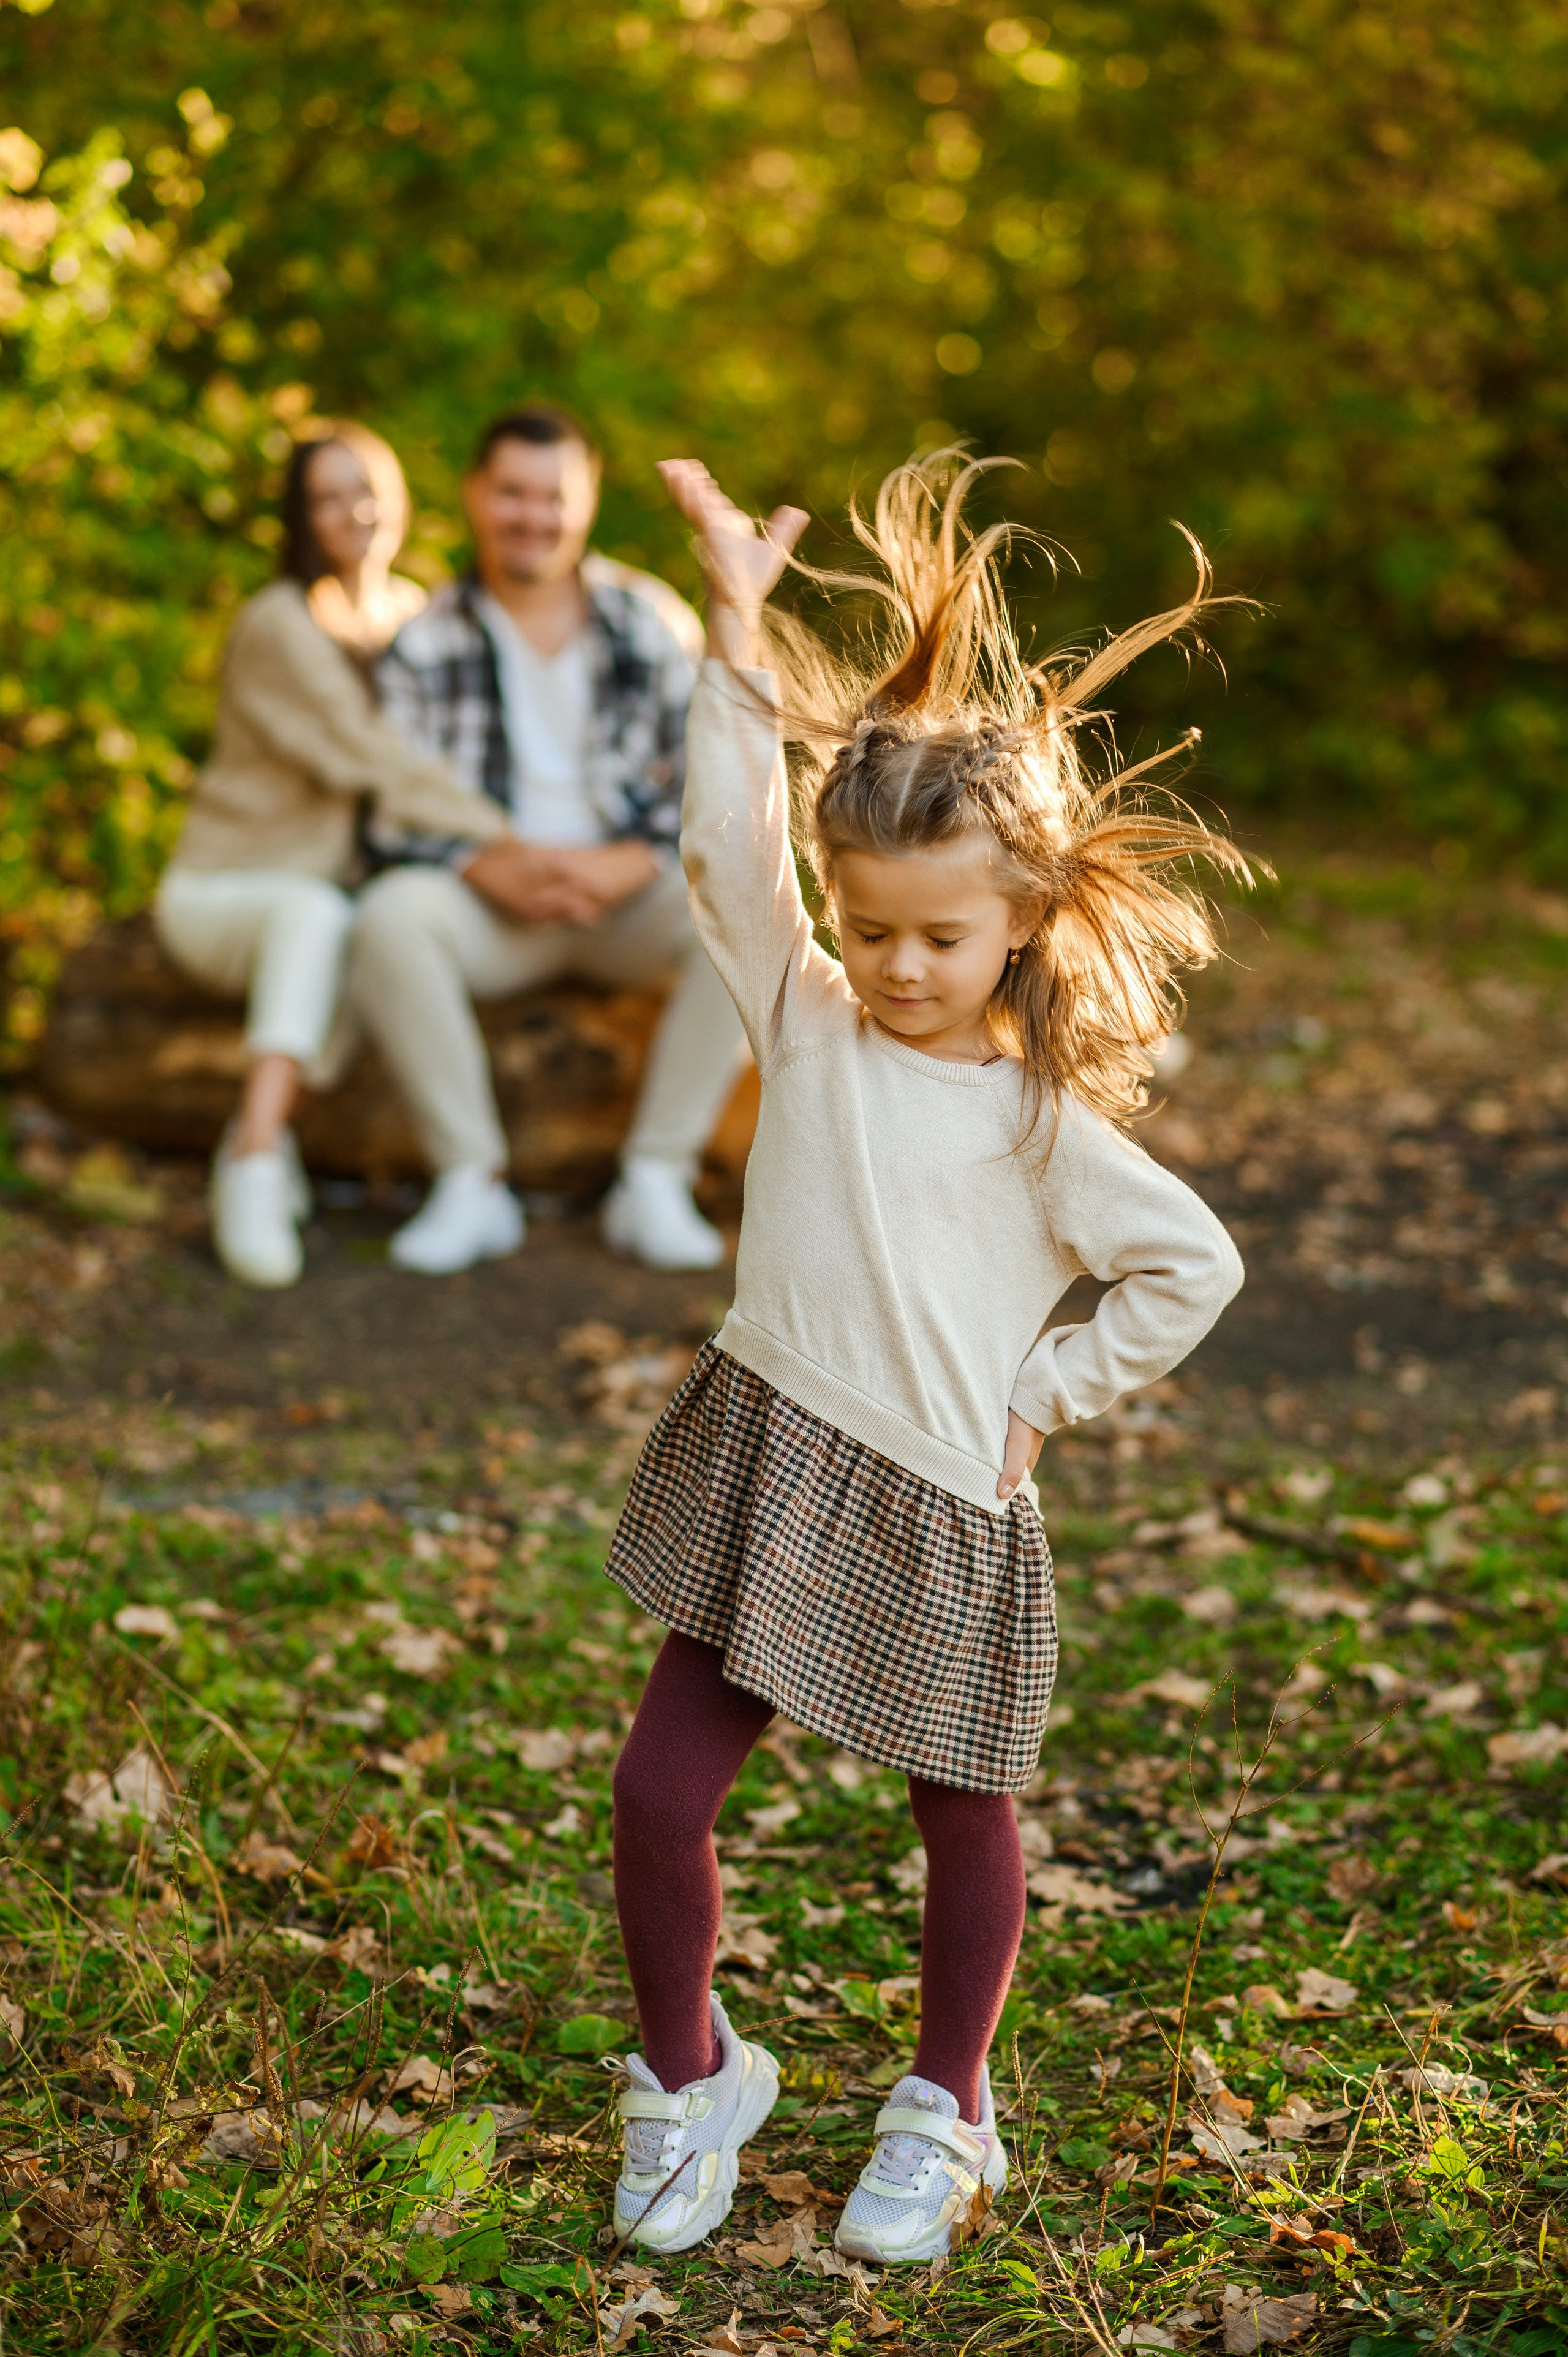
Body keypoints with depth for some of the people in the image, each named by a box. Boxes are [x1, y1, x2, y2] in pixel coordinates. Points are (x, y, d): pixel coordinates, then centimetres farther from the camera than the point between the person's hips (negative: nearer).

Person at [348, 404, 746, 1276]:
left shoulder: (655, 624, 2)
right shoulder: (426, 643, 0)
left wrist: (628, 865, -21)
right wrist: (490, 867, -24)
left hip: (629, 890, 1)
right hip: (488, 907, -1)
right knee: (392, 915, -33)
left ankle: (657, 1182, -23)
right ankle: (473, 1186, -24)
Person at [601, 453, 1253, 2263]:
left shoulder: (1042, 1117, -7)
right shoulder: (809, 1023, 1)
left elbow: (1193, 1266, -3)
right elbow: (728, 850, -9)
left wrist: (1046, 1397, -3)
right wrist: (740, 636, -15)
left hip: (941, 1508, -2)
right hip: (763, 1464, 3)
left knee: (965, 1819, 13)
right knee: (660, 1788, 1)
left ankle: (942, 2112, 35)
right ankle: (688, 2080, 25)